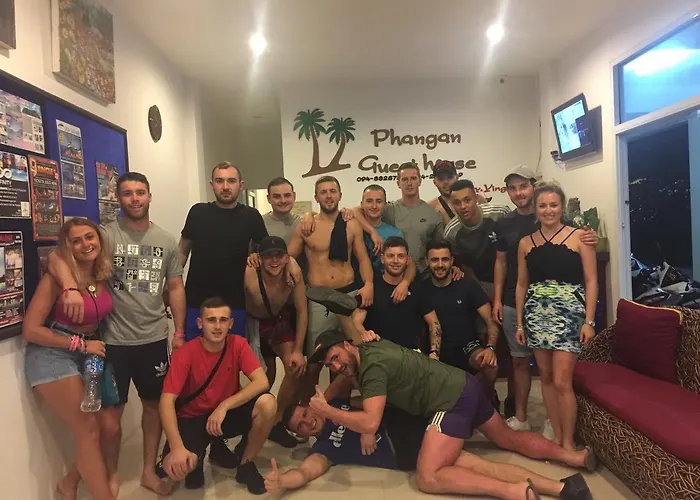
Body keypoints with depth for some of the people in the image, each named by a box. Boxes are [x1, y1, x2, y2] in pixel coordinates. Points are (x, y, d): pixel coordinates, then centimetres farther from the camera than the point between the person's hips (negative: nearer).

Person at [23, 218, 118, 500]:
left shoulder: (103, 276, 2)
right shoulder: (56, 278, -13)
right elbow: (30, 330, -15)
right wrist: (81, 344, -14)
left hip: (88, 355, 6)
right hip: (52, 355, -6)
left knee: (109, 428, 4)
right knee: (88, 431, -4)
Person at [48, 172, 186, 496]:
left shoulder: (166, 242, 5)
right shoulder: (106, 235, -6)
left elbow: (175, 288, 8)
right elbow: (57, 258, -17)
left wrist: (179, 332, 4)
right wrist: (71, 287, -38)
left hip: (154, 339, 3)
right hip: (113, 341, -3)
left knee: (154, 404, 15)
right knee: (111, 411, 8)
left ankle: (149, 471, 34)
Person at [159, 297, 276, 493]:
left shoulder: (238, 344, -14)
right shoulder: (185, 353, -19)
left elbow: (262, 382, -24)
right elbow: (167, 401, -25)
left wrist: (224, 406, -31)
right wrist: (177, 447, -36)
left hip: (229, 413, 2)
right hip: (192, 419, -2)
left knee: (267, 403, -28)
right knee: (175, 466, -30)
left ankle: (246, 464, -3)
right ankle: (196, 461, 10)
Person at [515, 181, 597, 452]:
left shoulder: (579, 237, -1)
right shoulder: (525, 243, 7)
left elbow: (591, 281, -2)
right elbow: (521, 284, 10)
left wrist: (589, 321, -8)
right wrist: (519, 322, 7)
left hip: (569, 314, -3)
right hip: (537, 314, 4)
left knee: (562, 381, -6)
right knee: (546, 377, 10)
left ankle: (568, 442, 11)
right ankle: (557, 436, 24)